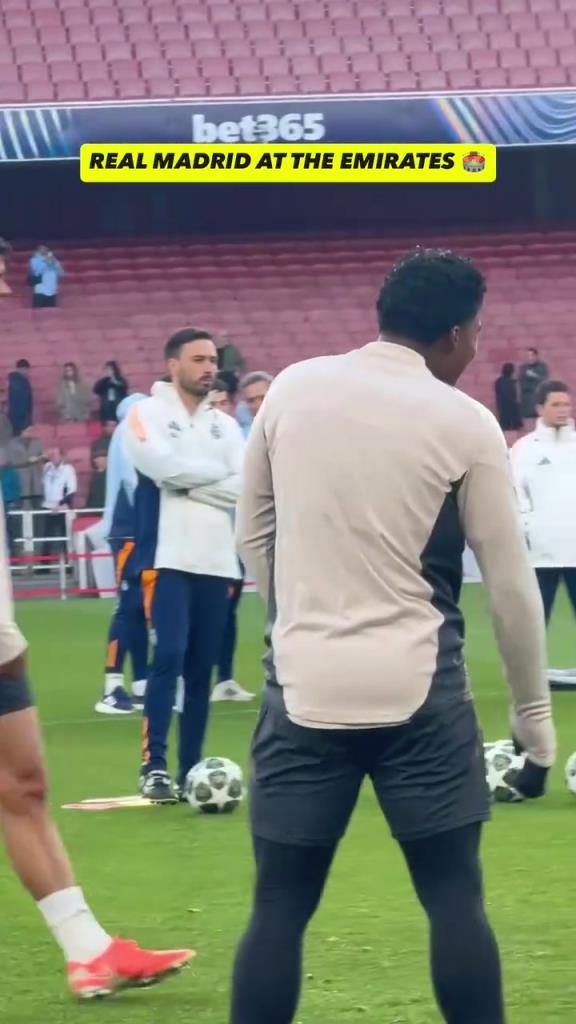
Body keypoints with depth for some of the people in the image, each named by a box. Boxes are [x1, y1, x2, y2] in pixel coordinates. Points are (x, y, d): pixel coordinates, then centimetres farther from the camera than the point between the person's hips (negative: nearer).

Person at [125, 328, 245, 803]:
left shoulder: (225, 425, 15)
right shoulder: (147, 414, 2)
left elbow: (243, 487, 2)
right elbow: (158, 463, -16)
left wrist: (186, 481, -8)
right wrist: (214, 471, -3)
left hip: (217, 561, 5)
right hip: (169, 557, -5)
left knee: (202, 668, 6)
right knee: (169, 657, -15)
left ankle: (191, 769, 11)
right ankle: (154, 766, -13)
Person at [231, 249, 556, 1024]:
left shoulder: (293, 390, 4)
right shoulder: (464, 422, -4)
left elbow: (254, 536, 14)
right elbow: (511, 584, 0)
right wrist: (534, 717, 10)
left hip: (305, 685, 2)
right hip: (418, 691, -2)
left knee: (281, 908, 5)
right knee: (455, 900, 6)